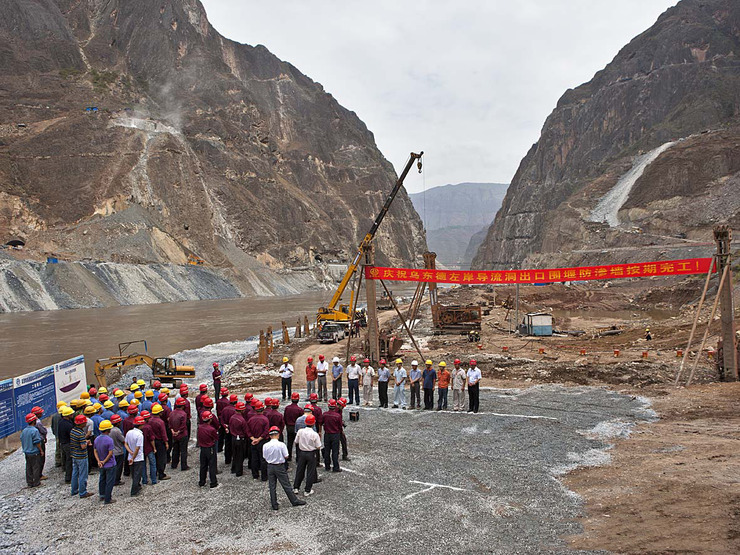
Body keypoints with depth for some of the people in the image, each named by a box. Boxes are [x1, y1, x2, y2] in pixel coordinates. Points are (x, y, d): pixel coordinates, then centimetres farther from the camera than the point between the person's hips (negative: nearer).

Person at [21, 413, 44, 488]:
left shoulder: (24, 430, 4)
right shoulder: (35, 430, -19)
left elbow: (22, 441, 12)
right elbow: (37, 442, -18)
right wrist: (41, 450, -8)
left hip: (26, 452, 7)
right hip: (35, 452, -7)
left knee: (28, 468, 14)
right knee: (36, 468, 3)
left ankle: (29, 483, 20)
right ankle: (36, 483, 9)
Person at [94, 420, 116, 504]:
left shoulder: (97, 439, -1)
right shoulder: (109, 440, -23)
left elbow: (95, 452, 1)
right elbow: (110, 453, -22)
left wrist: (99, 461, -6)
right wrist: (104, 461, -10)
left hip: (101, 465, 7)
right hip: (110, 465, -7)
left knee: (102, 480, 23)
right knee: (109, 482, 3)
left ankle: (102, 496, 36)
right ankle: (107, 499, 8)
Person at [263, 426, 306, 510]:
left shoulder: (265, 445, -10)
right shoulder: (281, 444, -18)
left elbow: (264, 457, -1)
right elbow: (286, 456, -12)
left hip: (270, 466, 2)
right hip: (280, 467, -2)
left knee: (272, 486, 11)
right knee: (286, 485, 8)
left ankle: (274, 505, 17)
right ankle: (294, 501, 19)